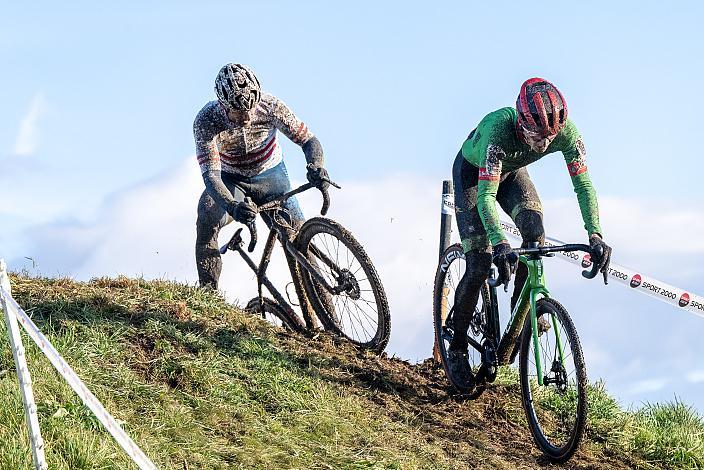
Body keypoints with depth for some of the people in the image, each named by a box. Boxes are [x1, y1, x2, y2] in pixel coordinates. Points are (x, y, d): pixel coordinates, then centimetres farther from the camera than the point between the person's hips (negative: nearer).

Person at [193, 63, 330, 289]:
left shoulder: (271, 107, -26)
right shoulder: (206, 121, -30)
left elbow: (308, 140, -20)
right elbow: (210, 174, -37)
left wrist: (315, 166, -43)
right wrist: (233, 207, -56)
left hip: (270, 177, 2)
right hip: (230, 181, -2)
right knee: (207, 219, -31)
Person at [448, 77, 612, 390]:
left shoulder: (566, 131, -32)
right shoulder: (499, 130, -43)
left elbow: (583, 185, -27)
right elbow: (486, 197, -46)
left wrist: (595, 235, -41)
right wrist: (501, 244, -60)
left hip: (512, 171, 4)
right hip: (472, 173, -4)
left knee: (535, 231, -23)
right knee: (479, 264, -12)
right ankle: (457, 350, 2)